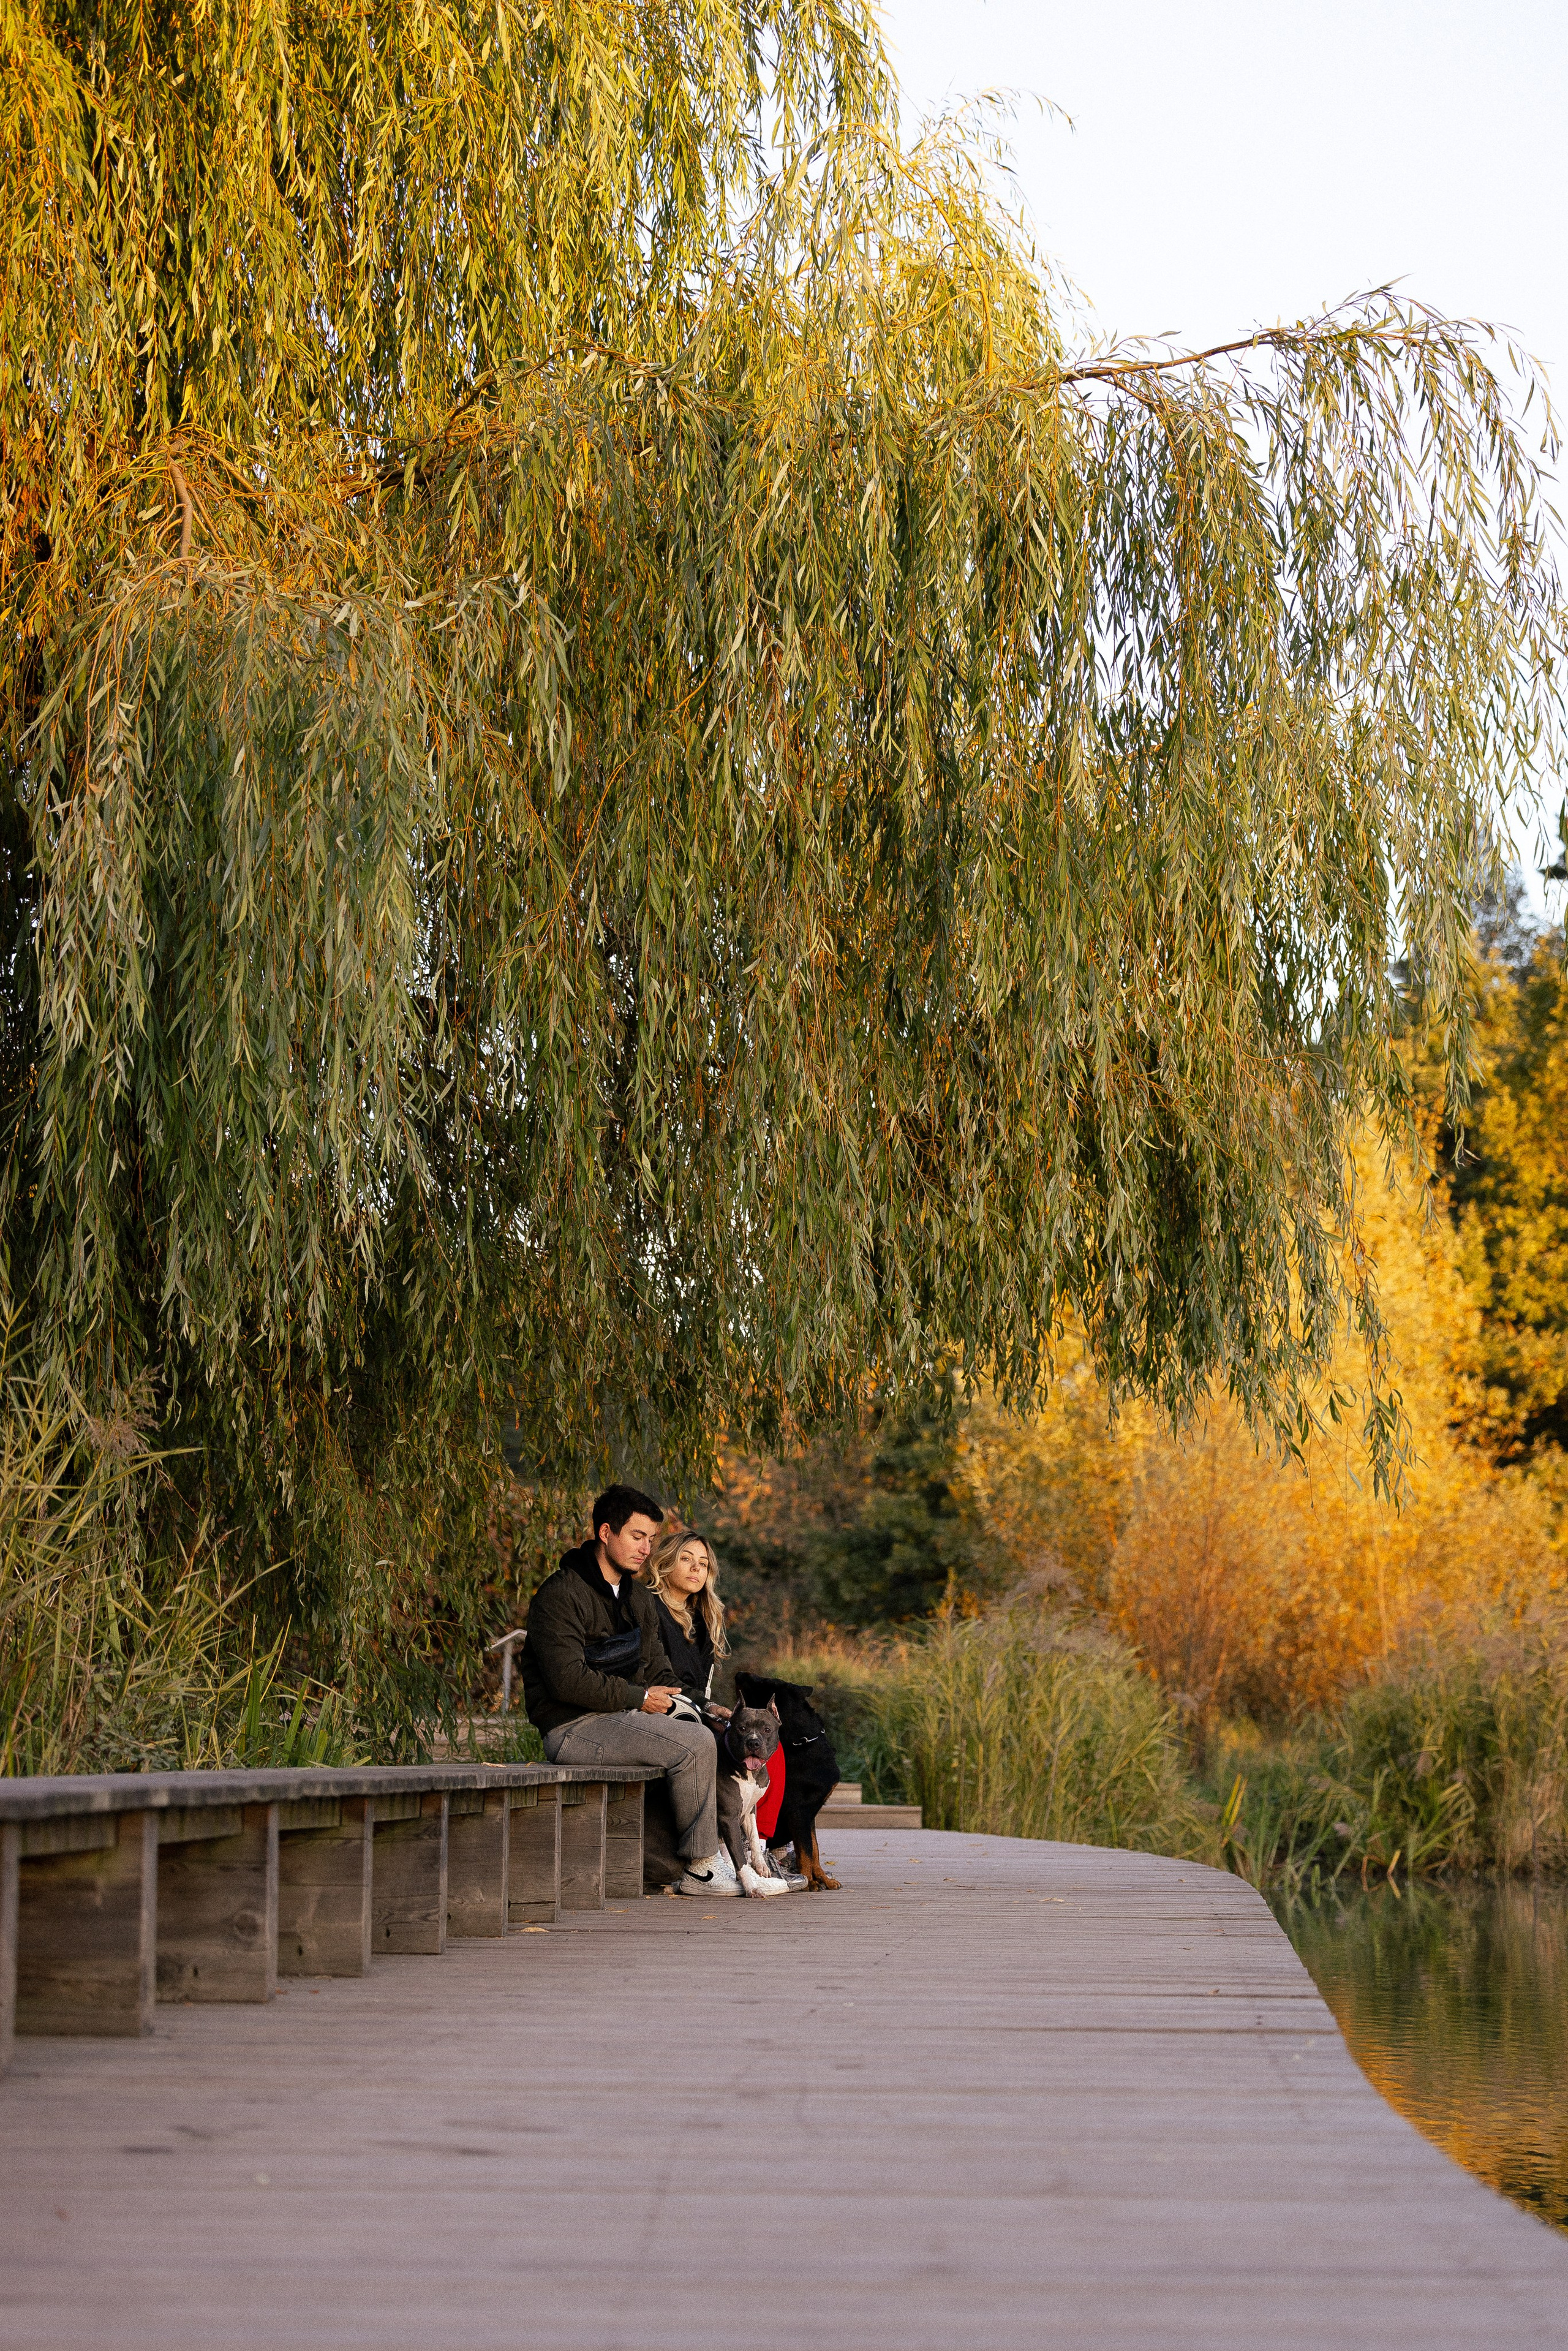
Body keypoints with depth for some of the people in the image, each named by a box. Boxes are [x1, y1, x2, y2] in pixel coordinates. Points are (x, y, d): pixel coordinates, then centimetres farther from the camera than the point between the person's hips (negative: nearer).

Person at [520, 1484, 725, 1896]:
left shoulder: (640, 1599, 18)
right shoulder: (560, 1595, -11)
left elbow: (659, 1672, 22)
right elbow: (568, 1680, -19)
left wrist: (671, 1699, -1)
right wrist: (640, 1698, -14)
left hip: (628, 1718, 9)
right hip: (574, 1728, -9)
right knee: (695, 1743, -25)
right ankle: (701, 1870, -16)